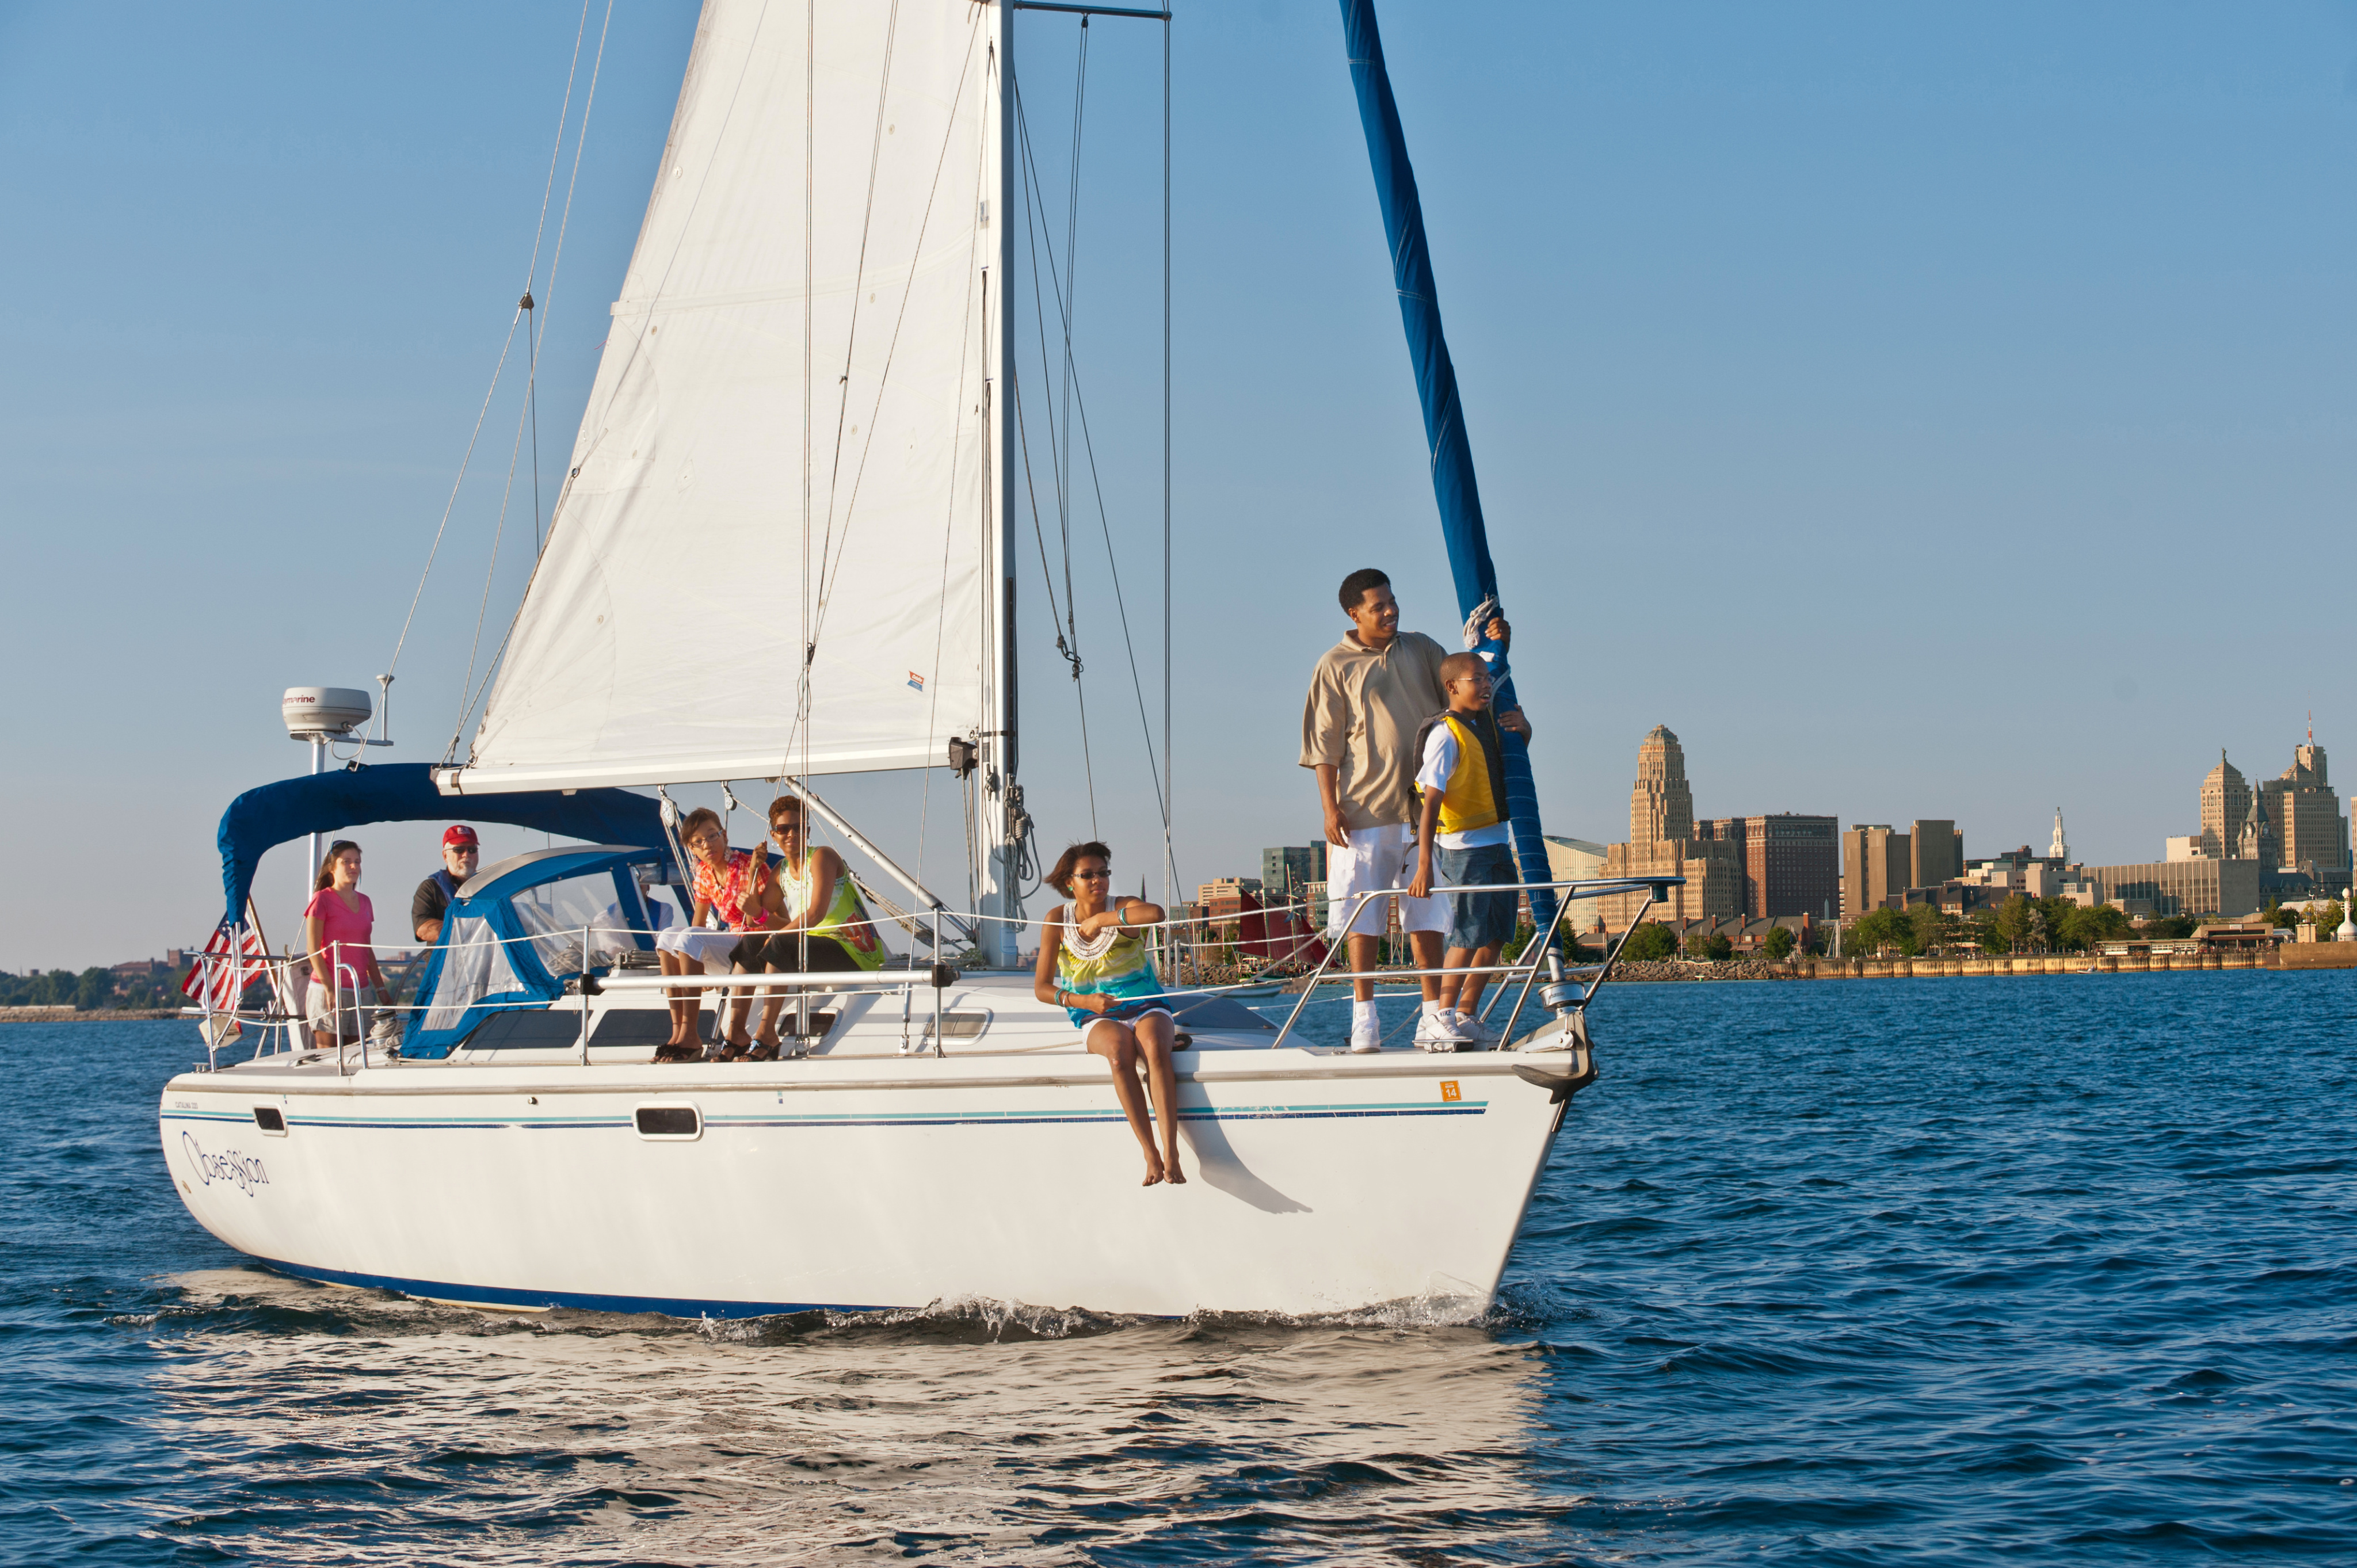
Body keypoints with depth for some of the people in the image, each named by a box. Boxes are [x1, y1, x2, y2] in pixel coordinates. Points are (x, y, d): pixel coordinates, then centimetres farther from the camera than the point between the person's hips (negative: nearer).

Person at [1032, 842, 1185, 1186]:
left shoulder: (1122, 908, -3)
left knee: (1154, 1048, -36)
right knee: (1120, 1052, -36)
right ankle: (1150, 1155, -36)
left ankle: (1171, 1153, -43)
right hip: (1098, 1019, 1)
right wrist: (1083, 1001, -15)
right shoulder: (1058, 920, 2)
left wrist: (1100, 919, -21)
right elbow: (1041, 988, 3)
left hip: (1146, 1008, -1)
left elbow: (1156, 913, -30)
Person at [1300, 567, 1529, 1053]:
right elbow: (1324, 743, -1)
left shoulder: (1420, 649, 11)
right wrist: (1330, 807, -8)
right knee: (1363, 916, -1)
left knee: (1426, 913, 4)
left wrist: (1493, 648, 0)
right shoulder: (1336, 666, 0)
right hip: (1365, 808, -3)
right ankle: (1364, 1016, 6)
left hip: (1424, 806, 3)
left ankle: (1433, 1016, 8)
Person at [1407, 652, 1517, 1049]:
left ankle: (1467, 1016, 17)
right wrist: (1424, 865, -28)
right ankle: (1445, 1019, -1)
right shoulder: (1446, 734, -15)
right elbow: (1431, 801, -22)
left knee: (1496, 935, 10)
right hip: (1463, 847, -8)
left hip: (1496, 842, 8)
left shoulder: (1488, 721, 9)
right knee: (1468, 935, -9)